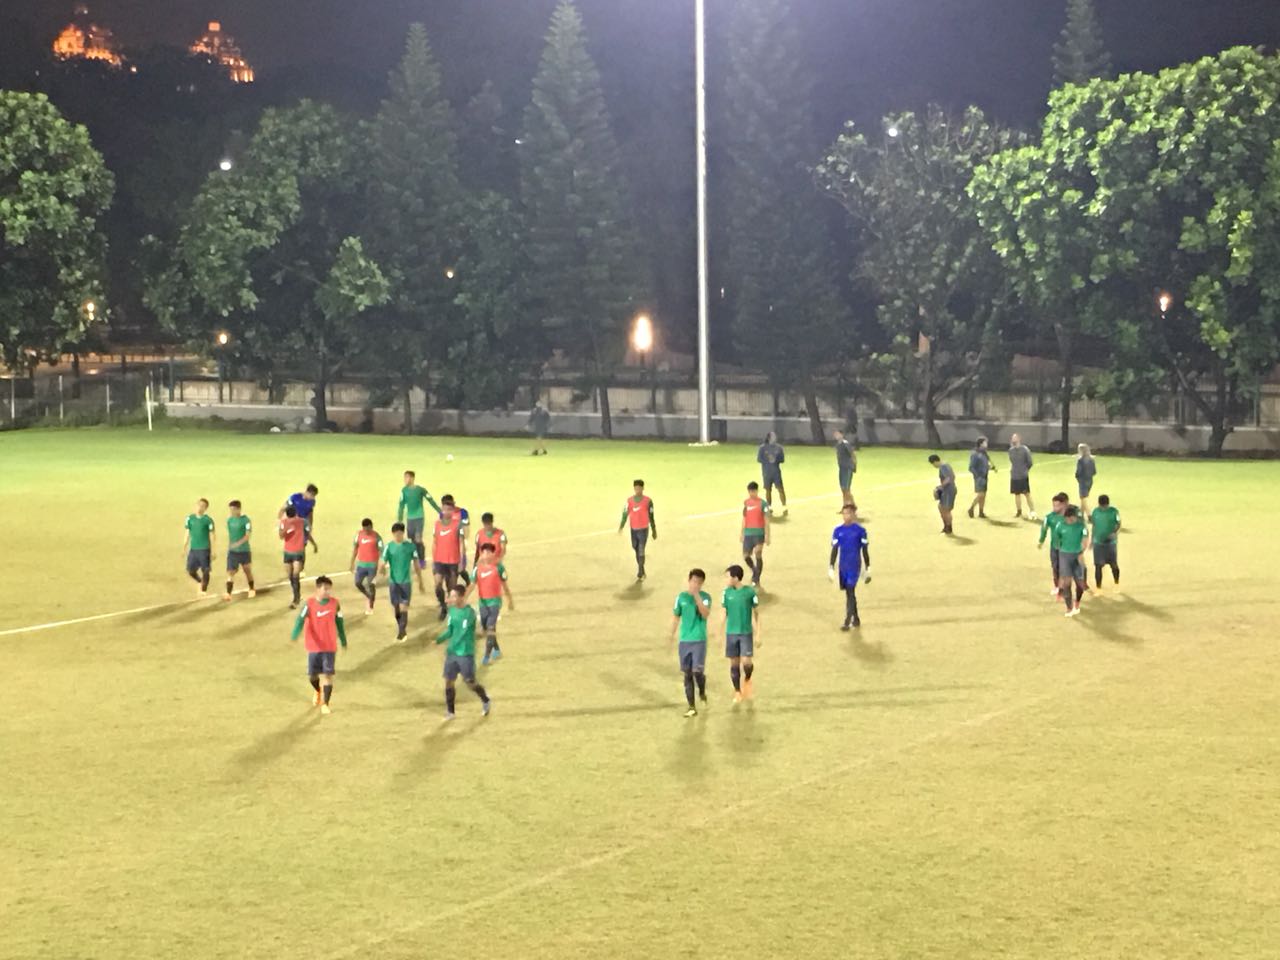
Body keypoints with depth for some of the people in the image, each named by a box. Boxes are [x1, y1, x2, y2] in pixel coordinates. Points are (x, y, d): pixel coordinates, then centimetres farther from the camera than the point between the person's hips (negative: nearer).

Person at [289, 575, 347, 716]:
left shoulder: (335, 603, -4)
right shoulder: (309, 603, -11)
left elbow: (339, 622, 8)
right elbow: (301, 620, -23)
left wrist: (343, 641, 17)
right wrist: (295, 635, -41)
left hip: (330, 647, 0)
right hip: (314, 646, 0)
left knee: (328, 675, -7)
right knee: (313, 675, 9)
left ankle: (325, 704, 2)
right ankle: (318, 691, 42)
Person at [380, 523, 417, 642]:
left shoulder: (410, 546, -6)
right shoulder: (389, 546, -6)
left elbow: (416, 563, 2)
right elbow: (383, 562, -11)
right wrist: (383, 567, -36)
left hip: (406, 581, -1)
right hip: (393, 581, 1)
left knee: (403, 607, -7)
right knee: (395, 607, 10)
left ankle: (401, 632, 2)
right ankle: (402, 629, 32)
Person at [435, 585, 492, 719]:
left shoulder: (469, 613, -18)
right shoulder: (452, 610, 3)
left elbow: (463, 632, -24)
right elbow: (449, 631, 9)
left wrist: (451, 647, -32)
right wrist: (438, 640, -8)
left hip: (466, 654, -6)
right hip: (452, 653, 6)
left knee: (470, 684, 3)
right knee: (449, 682, 4)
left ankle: (485, 702, 29)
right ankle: (450, 711, 16)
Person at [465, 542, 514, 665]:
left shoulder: (498, 567, -7)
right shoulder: (478, 568, -3)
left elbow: (504, 584, 3)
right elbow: (472, 585, -10)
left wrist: (510, 600, 11)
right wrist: (464, 599, -24)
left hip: (495, 601, -4)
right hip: (483, 601, 4)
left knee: (491, 628, -14)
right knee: (486, 628, 14)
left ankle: (487, 656, -14)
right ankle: (497, 650, 35)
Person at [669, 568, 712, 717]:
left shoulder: (705, 597, -4)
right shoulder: (681, 597, 5)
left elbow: (705, 614, -20)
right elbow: (676, 617, 12)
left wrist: (697, 596, -25)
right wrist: (672, 635, 9)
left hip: (699, 640, -3)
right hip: (684, 641, 3)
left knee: (697, 671, -9)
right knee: (687, 674, 3)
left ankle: (702, 693, 24)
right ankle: (692, 707, 9)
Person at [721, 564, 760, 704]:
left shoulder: (750, 592, -8)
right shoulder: (727, 592, 0)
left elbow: (756, 613, 0)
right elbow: (724, 614, 7)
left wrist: (758, 634, -2)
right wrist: (721, 635, 6)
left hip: (746, 633, -2)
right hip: (731, 633, 2)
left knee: (746, 662, -11)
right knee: (734, 663, 5)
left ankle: (747, 680, 20)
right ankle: (737, 692, 18)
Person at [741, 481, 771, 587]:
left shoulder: (762, 503, -7)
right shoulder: (746, 503, 8)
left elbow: (766, 521, -8)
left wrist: (767, 535, -12)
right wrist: (742, 533, 16)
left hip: (759, 533, -5)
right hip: (748, 533, 5)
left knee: (758, 555, -9)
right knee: (746, 555, 4)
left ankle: (756, 579, -2)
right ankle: (755, 572, 29)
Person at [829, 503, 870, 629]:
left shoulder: (860, 530, -4)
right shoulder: (838, 531, 4)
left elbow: (865, 550, 1)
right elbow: (834, 550, 5)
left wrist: (868, 568, 2)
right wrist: (831, 568, 0)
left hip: (855, 566, -4)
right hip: (843, 566, 4)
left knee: (850, 591, -13)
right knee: (848, 592, 12)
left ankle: (847, 621, -14)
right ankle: (856, 619, 26)